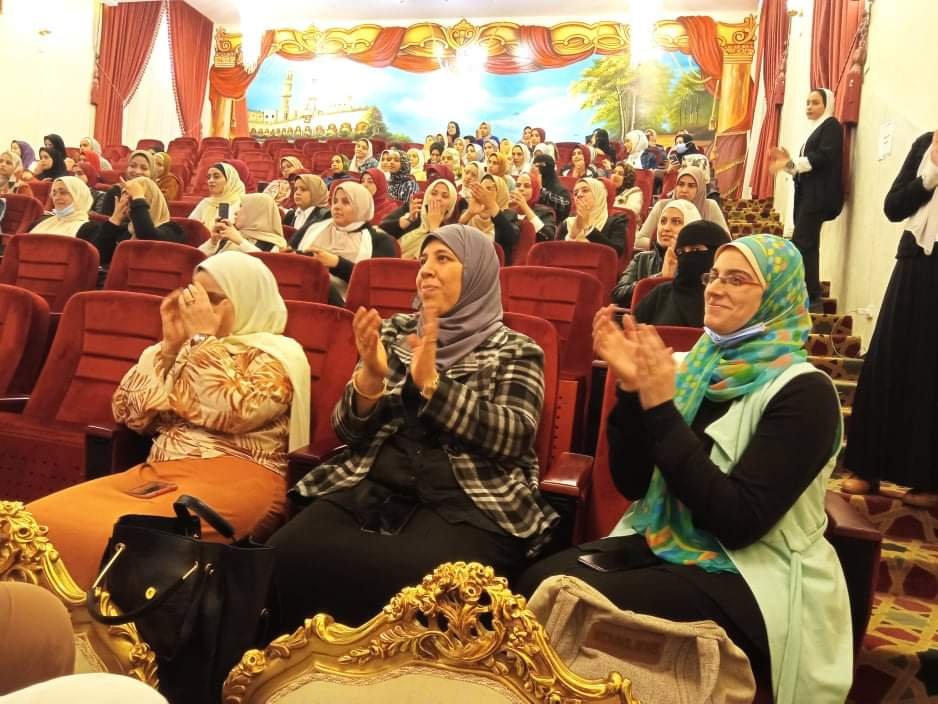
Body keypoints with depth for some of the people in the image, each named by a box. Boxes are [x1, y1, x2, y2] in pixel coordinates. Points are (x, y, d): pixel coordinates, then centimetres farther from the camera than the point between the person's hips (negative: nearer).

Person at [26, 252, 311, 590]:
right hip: (158, 472, 7)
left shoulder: (278, 353, 1)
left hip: (233, 480, -6)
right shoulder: (189, 348, 19)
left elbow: (233, 413, -18)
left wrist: (204, 337, -9)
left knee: (116, 539, -31)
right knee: (38, 520, -14)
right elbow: (127, 412, 11)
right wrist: (170, 343, 3)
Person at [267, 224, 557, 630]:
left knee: (412, 580, -34)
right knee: (288, 554, -25)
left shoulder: (514, 352, 7)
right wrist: (370, 377, -10)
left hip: (470, 503, -3)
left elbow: (512, 437, -10)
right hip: (373, 488, 4)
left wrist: (430, 383, -16)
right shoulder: (394, 332, 16)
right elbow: (348, 431, 11)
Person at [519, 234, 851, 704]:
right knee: (541, 582, -19)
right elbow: (632, 484, 3)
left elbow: (740, 519, -22)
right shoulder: (698, 366, 4)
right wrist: (631, 388, -12)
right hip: (665, 542, 5)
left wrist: (661, 408, -24)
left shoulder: (803, 391, -13)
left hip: (754, 576, -5)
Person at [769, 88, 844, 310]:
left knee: (801, 245, -18)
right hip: (808, 194, 9)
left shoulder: (831, 125, -1)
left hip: (819, 196, -9)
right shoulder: (815, 129, 25)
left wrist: (791, 163, -21)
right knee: (807, 246, 5)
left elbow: (824, 157, -16)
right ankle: (811, 299, 7)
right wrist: (788, 161, 5)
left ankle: (811, 299, -18)